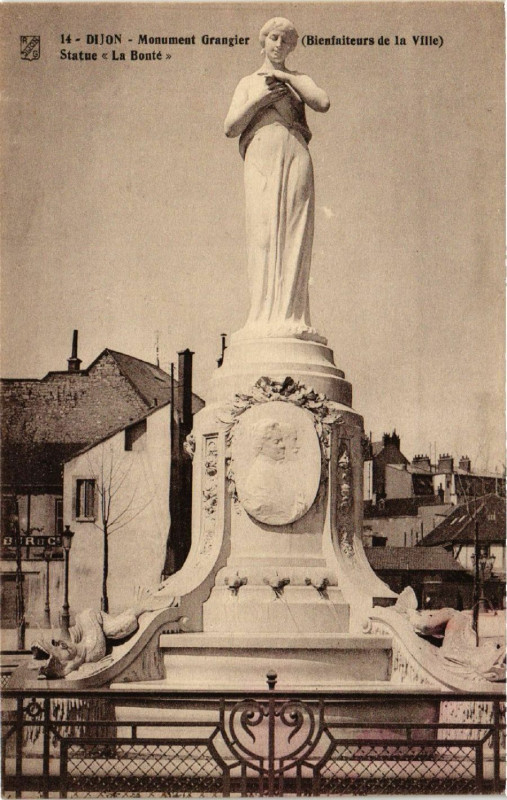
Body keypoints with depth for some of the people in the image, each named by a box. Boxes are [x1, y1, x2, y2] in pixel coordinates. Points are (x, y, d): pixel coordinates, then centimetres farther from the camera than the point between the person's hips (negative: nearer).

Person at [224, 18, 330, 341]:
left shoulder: (298, 80, 21)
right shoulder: (248, 83, 23)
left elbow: (323, 103, -1)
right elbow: (230, 127, 10)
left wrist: (286, 76, 1)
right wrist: (259, 100, -3)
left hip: (294, 158, 0)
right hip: (260, 161, 1)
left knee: (293, 235, -10)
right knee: (263, 235, -9)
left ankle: (291, 318, -15)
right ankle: (264, 318, -13)